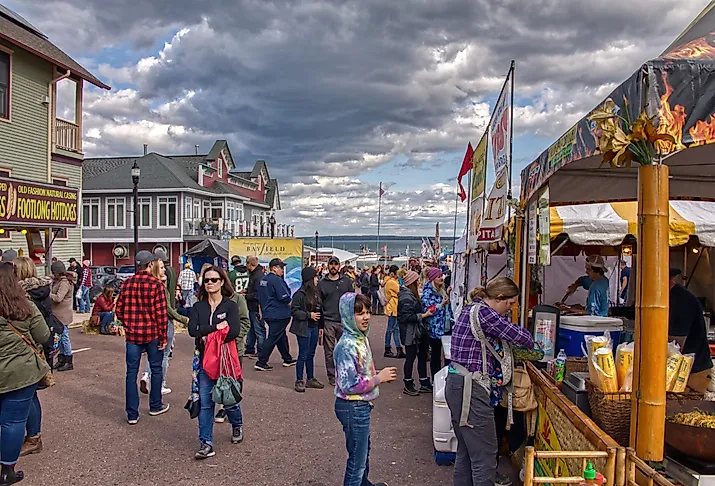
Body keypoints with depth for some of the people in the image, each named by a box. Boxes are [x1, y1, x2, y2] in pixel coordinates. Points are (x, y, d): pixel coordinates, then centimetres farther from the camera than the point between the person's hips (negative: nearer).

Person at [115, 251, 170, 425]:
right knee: (156, 369, 15)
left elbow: (119, 311, 5)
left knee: (131, 372, 7)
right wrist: (163, 337, -6)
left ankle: (132, 414, 9)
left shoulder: (126, 284, 0)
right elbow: (161, 313, -13)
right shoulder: (156, 284, -13)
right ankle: (155, 406, 27)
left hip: (132, 334, 3)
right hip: (152, 334, -3)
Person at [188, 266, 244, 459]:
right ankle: (206, 443, 9)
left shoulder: (230, 305, -5)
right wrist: (216, 327, -18)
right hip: (205, 361, 2)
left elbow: (233, 332, -20)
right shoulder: (198, 306, 4)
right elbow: (192, 330, -12)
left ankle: (237, 425, 39)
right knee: (205, 403, 0)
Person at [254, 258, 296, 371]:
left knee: (281, 336, 19)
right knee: (273, 338, -4)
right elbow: (285, 297, -20)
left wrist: (262, 311, 25)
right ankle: (261, 362, -2)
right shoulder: (276, 280, -18)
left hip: (268, 314, 10)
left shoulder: (263, 280, 11)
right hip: (279, 314, -10)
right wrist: (292, 306, -4)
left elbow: (260, 298, 18)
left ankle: (287, 359, 28)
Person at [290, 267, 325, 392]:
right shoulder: (300, 294, -14)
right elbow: (294, 310, -14)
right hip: (304, 328, -7)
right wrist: (308, 315, -18)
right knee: (303, 356, -1)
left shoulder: (316, 293, 9)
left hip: (314, 328, 7)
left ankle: (311, 379, 25)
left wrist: (320, 327, 14)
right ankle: (299, 381, 9)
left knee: (311, 355, 15)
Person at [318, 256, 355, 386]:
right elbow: (318, 304, 4)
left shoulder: (346, 281, 9)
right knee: (329, 351, 4)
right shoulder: (322, 283, 4)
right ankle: (332, 376, 14)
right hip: (328, 322, -1)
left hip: (344, 321, 1)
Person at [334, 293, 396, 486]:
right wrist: (379, 378, -20)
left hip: (362, 405, 10)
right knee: (357, 457, 3)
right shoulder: (347, 346, -25)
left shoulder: (361, 338, 3)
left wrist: (380, 376, 0)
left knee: (364, 449, 29)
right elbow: (349, 385, -27)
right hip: (352, 408, -10)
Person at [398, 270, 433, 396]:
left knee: (422, 356, 14)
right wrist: (423, 315, -21)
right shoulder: (407, 297, -20)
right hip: (410, 333, -10)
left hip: (418, 332, 10)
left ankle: (424, 384, 24)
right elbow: (407, 316, -24)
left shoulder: (411, 294, 12)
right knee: (411, 357, 2)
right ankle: (408, 385, 16)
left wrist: (425, 312, 10)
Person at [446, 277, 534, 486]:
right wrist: (529, 343, 8)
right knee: (484, 454, -1)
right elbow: (520, 336, -13)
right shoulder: (483, 313, -16)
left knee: (466, 450, 20)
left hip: (457, 385, 10)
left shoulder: (471, 308, 14)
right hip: (470, 390, -10)